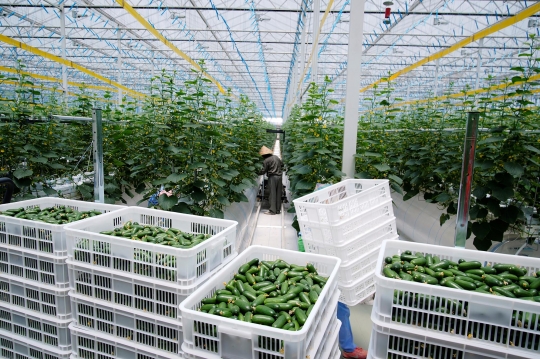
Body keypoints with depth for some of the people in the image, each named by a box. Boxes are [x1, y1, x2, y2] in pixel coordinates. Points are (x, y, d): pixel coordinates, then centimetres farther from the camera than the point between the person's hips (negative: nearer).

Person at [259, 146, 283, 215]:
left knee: (272, 194, -2)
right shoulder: (276, 157, 10)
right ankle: (278, 210, 15)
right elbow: (282, 164, 19)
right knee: (278, 194, 9)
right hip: (279, 177, 6)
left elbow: (263, 171, -7)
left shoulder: (266, 161, -9)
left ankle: (272, 210, -1)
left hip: (272, 177, -6)